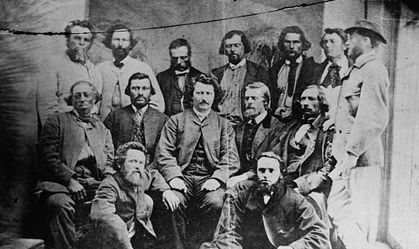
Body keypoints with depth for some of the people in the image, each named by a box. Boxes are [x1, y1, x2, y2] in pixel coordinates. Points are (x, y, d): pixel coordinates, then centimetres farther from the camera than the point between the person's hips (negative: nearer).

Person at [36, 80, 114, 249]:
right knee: (60, 204, -36)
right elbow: (49, 158, 2)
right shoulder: (56, 121, 14)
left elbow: (109, 162, 20)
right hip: (62, 181, -3)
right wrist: (70, 180, -13)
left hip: (95, 183, 3)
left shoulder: (102, 128, 26)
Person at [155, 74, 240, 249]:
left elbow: (231, 158, 6)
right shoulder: (176, 121, 15)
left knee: (214, 203, -30)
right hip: (182, 176, 0)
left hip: (210, 178, 0)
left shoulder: (223, 125, 17)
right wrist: (174, 176, -13)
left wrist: (217, 178, -13)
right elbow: (163, 153, 5)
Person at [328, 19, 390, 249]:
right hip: (347, 155, 9)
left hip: (361, 155, -9)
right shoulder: (356, 70, 20)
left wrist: (353, 152, -22)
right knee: (337, 210, 12)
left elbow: (376, 119, -20)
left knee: (361, 217, 0)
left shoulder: (374, 70, -11)